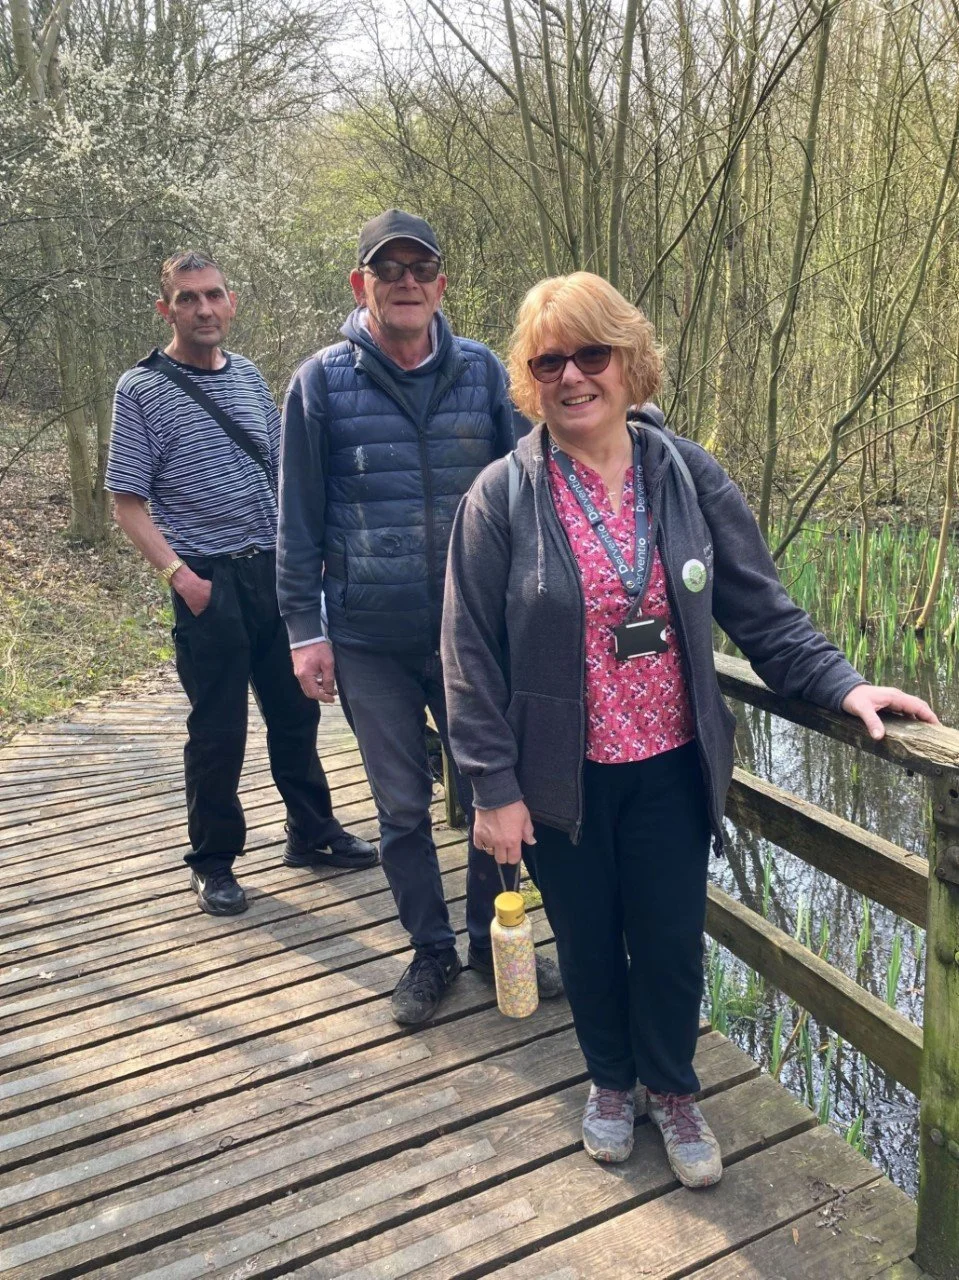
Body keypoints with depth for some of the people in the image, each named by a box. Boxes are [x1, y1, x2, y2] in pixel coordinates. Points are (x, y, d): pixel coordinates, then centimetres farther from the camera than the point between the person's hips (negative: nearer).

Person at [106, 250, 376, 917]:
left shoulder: (250, 376, 10)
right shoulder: (141, 391, -3)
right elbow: (128, 501, -5)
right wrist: (179, 573, -16)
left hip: (276, 570, 5)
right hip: (211, 583, -5)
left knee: (296, 709, 14)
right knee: (218, 729, 3)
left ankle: (313, 832, 31)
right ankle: (213, 861, 22)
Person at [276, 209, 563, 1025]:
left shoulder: (484, 372, 1)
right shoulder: (322, 382, -1)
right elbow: (299, 518, 0)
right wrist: (306, 630, -2)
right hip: (369, 642, 0)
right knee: (401, 805, 12)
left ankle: (492, 942, 33)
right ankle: (431, 950, 32)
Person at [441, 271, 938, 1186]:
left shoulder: (687, 476, -4)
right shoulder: (501, 496, -10)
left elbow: (760, 608, 2)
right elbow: (472, 653, -8)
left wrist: (840, 682, -10)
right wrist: (494, 786, -9)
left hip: (671, 768, 2)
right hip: (562, 778, -1)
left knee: (671, 943, 12)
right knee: (588, 942, 17)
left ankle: (671, 1090, 42)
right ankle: (611, 1081, 46)